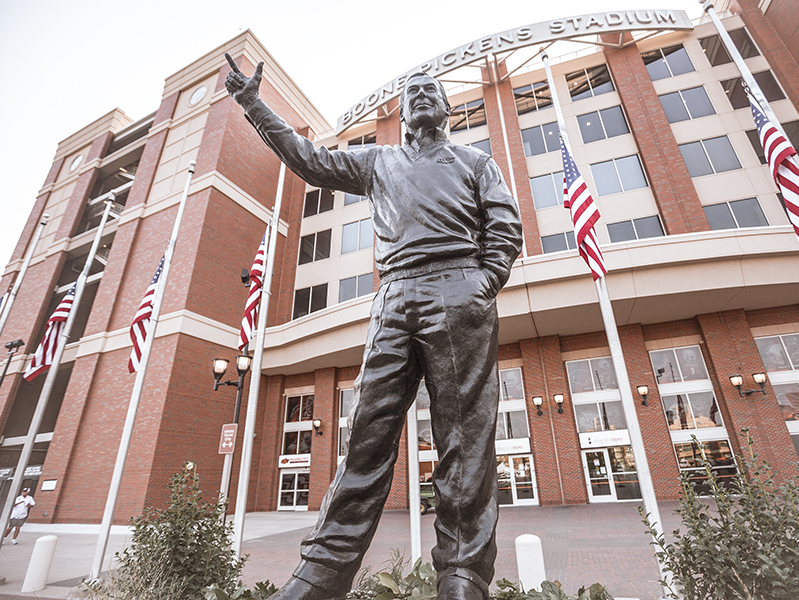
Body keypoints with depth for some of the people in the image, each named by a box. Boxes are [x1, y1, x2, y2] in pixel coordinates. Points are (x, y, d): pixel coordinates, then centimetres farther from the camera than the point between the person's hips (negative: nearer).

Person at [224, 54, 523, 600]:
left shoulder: (474, 160, 25)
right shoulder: (378, 162, 32)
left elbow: (506, 229, 11)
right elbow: (310, 159, 28)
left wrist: (482, 287, -5)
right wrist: (254, 104, 30)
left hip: (456, 291, -2)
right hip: (394, 299, 3)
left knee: (464, 438, -9)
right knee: (369, 429, -5)